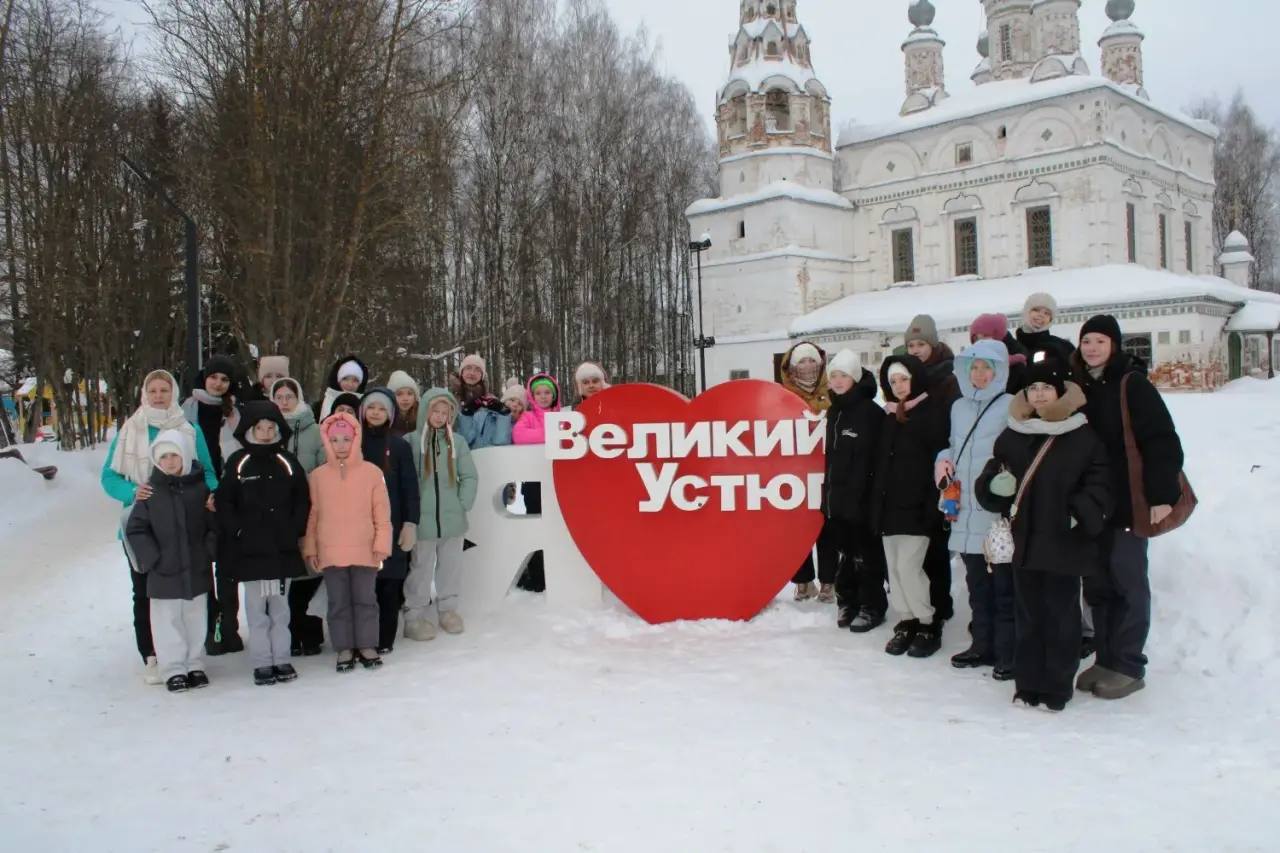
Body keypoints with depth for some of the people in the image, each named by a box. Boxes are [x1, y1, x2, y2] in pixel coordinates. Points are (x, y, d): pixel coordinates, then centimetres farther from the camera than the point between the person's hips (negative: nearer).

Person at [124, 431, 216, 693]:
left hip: (197, 569, 2)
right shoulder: (151, 491, -3)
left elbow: (214, 523, 6)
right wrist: (151, 558, -7)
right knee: (168, 620, 3)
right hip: (163, 572, -2)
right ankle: (173, 669, 13)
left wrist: (209, 551, -4)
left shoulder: (200, 487, 1)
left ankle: (194, 665, 23)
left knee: (195, 617, 11)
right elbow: (135, 528, -1)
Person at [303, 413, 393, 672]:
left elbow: (382, 513, -1)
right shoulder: (318, 475, 3)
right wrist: (310, 548, 7)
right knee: (338, 602, 8)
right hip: (330, 552, 1)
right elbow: (312, 515, 8)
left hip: (365, 551, -1)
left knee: (365, 600, 8)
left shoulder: (372, 472, -1)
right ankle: (344, 648, 18)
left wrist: (381, 544, -5)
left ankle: (367, 645, 20)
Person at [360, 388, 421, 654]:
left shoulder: (399, 446, 4)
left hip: (391, 525, -1)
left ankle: (384, 639, 8)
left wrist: (410, 523, -6)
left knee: (389, 582, 0)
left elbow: (410, 488, 2)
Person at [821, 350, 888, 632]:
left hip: (861, 499, -7)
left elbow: (866, 460, -16)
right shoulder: (834, 411, 12)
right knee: (847, 552, 16)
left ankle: (872, 607, 13)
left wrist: (853, 496, -19)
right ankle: (848, 602, 26)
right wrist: (828, 492, 13)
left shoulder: (869, 411, -12)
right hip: (837, 498, 7)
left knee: (866, 555, 2)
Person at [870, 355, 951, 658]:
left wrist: (933, 505, -19)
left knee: (907, 566, -10)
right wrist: (877, 502, 13)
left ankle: (928, 625, 6)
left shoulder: (934, 411, -6)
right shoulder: (889, 415, 15)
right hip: (889, 504, 7)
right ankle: (907, 622, 19)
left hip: (917, 506, -7)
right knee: (894, 568, 8)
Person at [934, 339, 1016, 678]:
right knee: (976, 583, 15)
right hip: (966, 513, 7)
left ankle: (1008, 652, 8)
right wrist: (944, 461, 6)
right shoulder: (959, 407, 14)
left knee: (1004, 584, -1)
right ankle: (983, 644, 26)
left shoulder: (1011, 407, -7)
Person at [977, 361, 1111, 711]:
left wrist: (1081, 515, -17)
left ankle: (1057, 688, 14)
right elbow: (990, 481, 13)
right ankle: (1029, 683, 21)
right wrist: (996, 485, -8)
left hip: (1064, 545, -4)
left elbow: (1098, 485, -4)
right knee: (1029, 615, 11)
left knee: (1060, 616, 4)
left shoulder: (1084, 437, -3)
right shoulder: (1013, 436, 9)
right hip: (1024, 541, 4)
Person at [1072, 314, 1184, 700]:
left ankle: (1129, 667, 9)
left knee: (1128, 582, 0)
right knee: (1097, 584, 11)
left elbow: (1162, 441, -13)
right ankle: (1106, 658, 22)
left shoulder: (1133, 385, -8)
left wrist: (1161, 495, -19)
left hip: (1128, 504, -6)